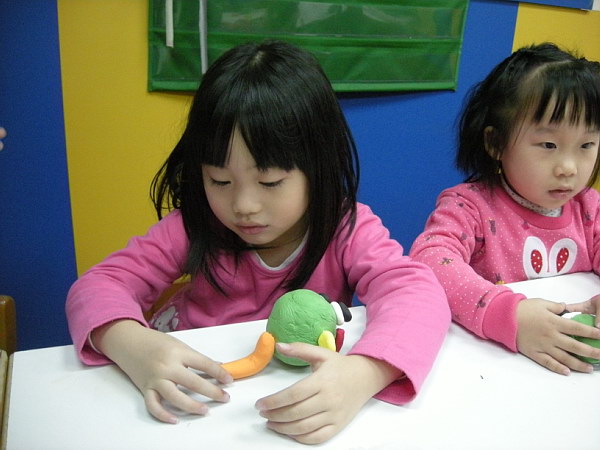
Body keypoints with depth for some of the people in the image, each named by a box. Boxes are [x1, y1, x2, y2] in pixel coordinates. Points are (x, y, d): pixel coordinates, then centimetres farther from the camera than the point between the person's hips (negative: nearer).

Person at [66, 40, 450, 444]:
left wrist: (363, 373, -47)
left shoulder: (347, 229, -14)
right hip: (201, 406, 1)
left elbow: (418, 293, -27)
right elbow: (99, 285, -11)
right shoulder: (195, 227, -10)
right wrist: (131, 344, -34)